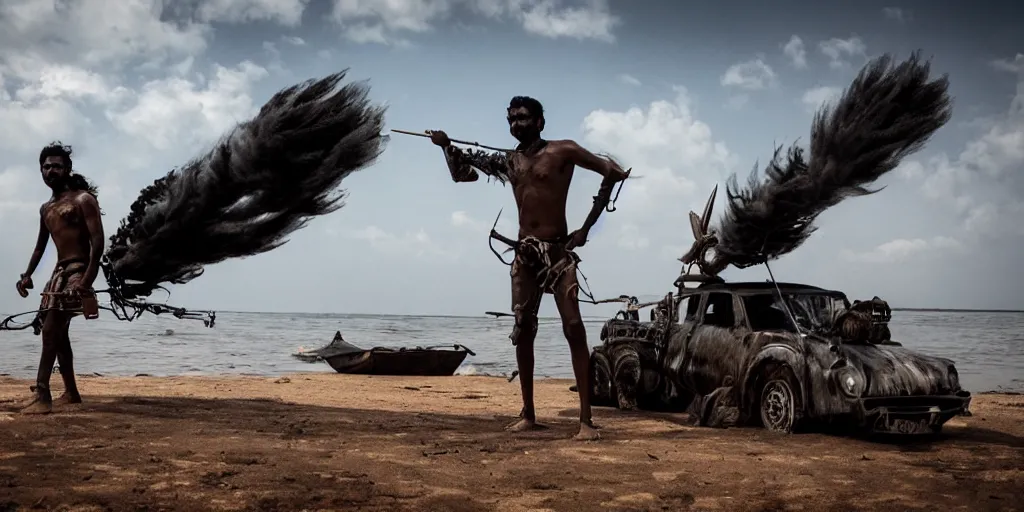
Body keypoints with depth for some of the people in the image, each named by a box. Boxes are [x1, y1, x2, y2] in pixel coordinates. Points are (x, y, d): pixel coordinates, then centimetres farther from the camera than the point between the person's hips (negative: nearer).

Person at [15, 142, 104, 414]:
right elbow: (40, 246, 26)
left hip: (78, 270, -9)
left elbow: (98, 240, -15)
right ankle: (71, 392, 19)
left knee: (50, 330, -19)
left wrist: (87, 279, -25)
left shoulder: (83, 199, -6)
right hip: (59, 271, 9)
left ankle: (42, 394, -25)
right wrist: (27, 275, 12)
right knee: (58, 333, 9)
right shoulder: (46, 209, 18)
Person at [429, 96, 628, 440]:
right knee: (523, 332, 5)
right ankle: (528, 414, 14)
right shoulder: (508, 161, 13)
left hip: (558, 249, -5)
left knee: (573, 328, -14)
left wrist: (586, 227, -7)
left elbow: (613, 172, -5)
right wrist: (448, 147, 1)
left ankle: (586, 419, -15)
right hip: (524, 253, 5)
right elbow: (461, 175, 20)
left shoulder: (562, 151, -2)